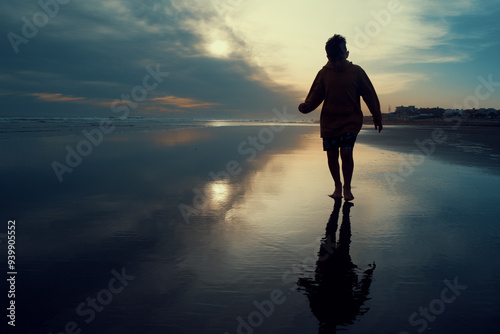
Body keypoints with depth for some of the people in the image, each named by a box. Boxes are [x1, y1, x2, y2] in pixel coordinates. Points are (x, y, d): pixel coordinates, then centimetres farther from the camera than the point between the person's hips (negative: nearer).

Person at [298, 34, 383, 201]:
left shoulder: (356, 71, -1)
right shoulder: (324, 73, 3)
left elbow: (369, 95, 5)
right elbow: (316, 95, 6)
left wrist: (377, 117, 8)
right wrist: (306, 106, -16)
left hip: (351, 120, -2)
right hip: (329, 120, 2)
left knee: (346, 152, -14)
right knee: (331, 154, 1)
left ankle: (347, 188, 4)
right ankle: (337, 186, 21)